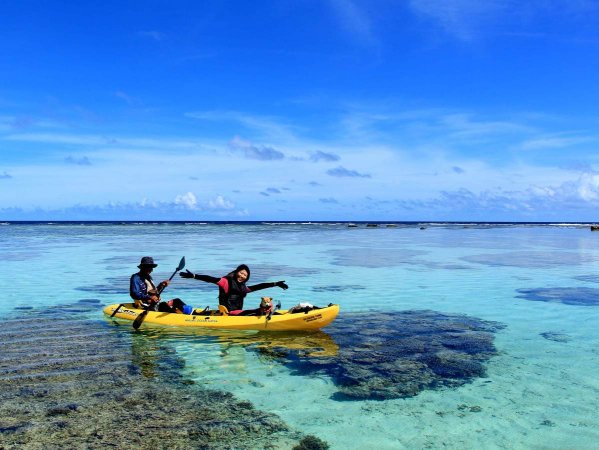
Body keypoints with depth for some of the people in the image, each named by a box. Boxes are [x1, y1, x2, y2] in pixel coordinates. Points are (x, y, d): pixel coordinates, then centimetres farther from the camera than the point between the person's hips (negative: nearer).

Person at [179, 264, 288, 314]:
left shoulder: (243, 288, 19)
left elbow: (259, 286, 18)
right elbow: (210, 279, -12)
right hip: (229, 313, -9)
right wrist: (193, 276, -23)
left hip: (237, 313, 9)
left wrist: (275, 284, 16)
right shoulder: (226, 281, -2)